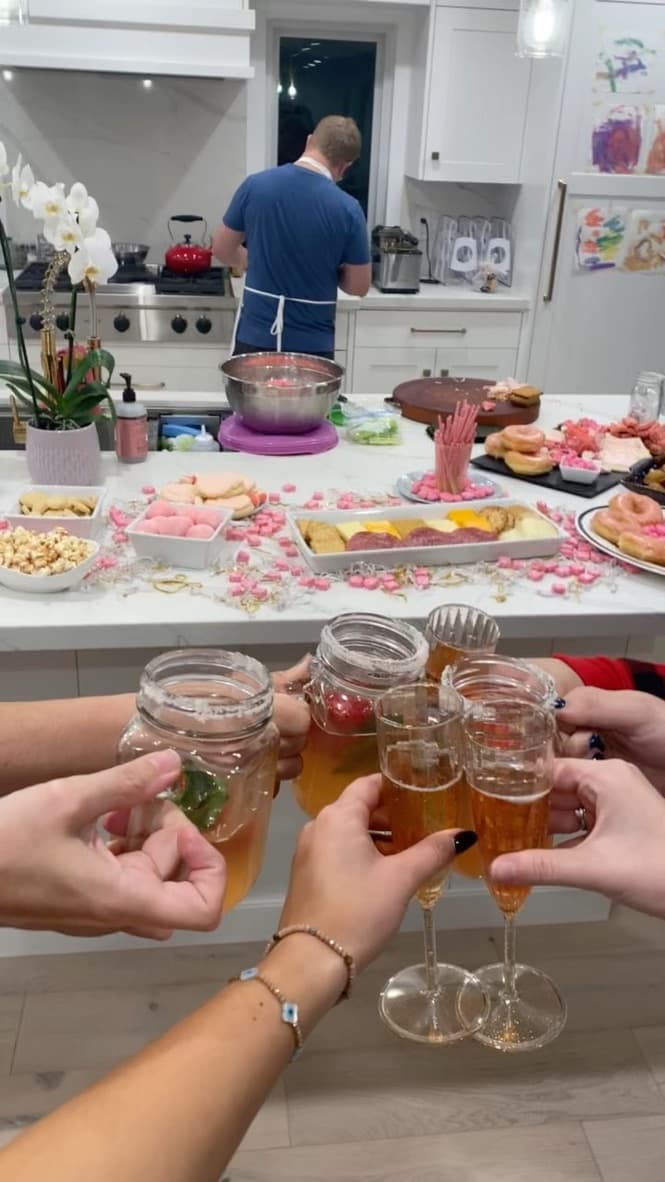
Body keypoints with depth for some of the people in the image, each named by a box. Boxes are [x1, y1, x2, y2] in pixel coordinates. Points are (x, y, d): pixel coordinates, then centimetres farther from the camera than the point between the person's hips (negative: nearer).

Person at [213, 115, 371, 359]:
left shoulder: (256, 185, -6)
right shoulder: (347, 209, -12)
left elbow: (222, 249, 6)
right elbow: (358, 286, -4)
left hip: (255, 336, 2)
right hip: (312, 344, -1)